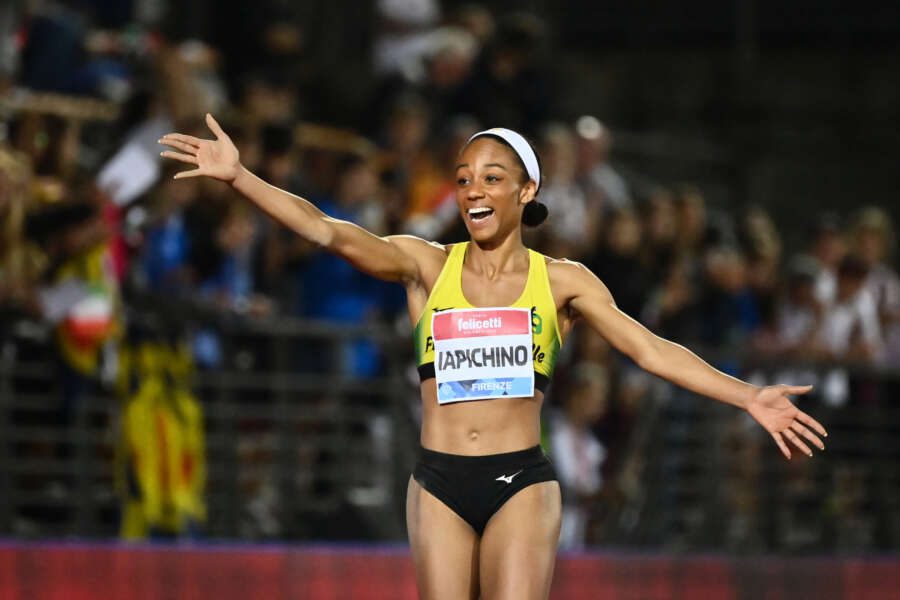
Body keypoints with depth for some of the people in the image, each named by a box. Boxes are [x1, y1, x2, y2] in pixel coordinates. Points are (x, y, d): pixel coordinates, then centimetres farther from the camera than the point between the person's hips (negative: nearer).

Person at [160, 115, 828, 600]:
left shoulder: (561, 280, 4)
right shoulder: (426, 266, 5)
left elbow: (651, 350, 1)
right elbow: (327, 230, -6)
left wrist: (749, 396, -8)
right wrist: (238, 175, -18)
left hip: (522, 483, -1)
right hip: (440, 484, 1)